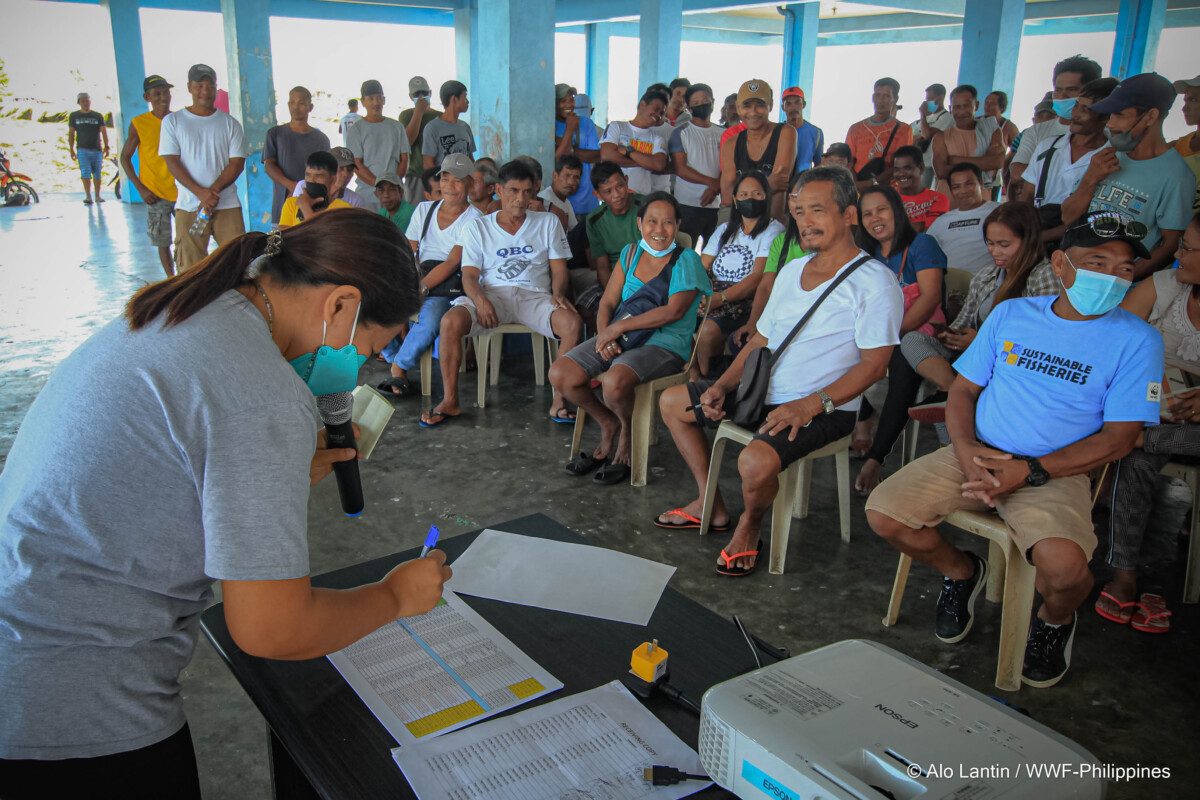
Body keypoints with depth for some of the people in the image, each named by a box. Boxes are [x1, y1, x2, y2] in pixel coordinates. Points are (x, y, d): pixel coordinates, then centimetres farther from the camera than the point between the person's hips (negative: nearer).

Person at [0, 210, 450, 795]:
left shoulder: (164, 317, 6)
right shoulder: (266, 398, -24)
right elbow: (272, 631, -20)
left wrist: (284, 472, 18)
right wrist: (395, 597, -4)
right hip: (78, 715, -9)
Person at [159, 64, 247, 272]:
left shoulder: (230, 123, 9)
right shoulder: (172, 121, 8)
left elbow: (237, 163, 1)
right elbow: (171, 162, 0)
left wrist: (213, 191, -14)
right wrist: (200, 192, -15)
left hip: (227, 205, 1)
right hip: (188, 206, 0)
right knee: (190, 267, -2)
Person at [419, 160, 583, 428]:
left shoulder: (548, 222, 14)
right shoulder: (478, 228, 12)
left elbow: (559, 269, 10)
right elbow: (469, 274, 4)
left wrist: (558, 293, -13)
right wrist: (479, 299, -19)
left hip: (534, 295, 1)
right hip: (491, 293, 0)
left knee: (573, 323, -31)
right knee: (450, 321, -30)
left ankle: (559, 400, -20)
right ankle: (450, 401, -16)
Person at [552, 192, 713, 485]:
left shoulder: (686, 260, -5)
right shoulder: (630, 254, 12)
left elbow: (674, 310, -19)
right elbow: (608, 302, 10)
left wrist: (620, 326, -20)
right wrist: (605, 334, -12)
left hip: (664, 344, -6)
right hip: (621, 339, 6)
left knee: (615, 381, -35)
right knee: (560, 375, -12)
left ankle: (628, 430, 0)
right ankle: (608, 424, 13)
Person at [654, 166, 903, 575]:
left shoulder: (874, 282, -12)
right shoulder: (792, 271, 13)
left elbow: (874, 364, -17)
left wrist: (810, 405, -26)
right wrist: (722, 385, 3)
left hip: (825, 409, -8)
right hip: (763, 391, 9)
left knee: (756, 462, -35)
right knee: (672, 401, 14)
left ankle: (750, 525, 1)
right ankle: (710, 504, 21)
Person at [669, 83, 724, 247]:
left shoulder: (723, 134, 15)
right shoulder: (681, 133, 5)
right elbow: (679, 168, -5)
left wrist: (714, 189, -12)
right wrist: (712, 182, -10)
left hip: (717, 204, 3)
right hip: (688, 204, -3)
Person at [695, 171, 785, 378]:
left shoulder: (773, 230, 4)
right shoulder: (725, 230, 24)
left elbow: (758, 277, -10)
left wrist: (721, 297, -22)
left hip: (745, 301, -5)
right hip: (713, 295, 5)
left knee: (708, 329, -33)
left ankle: (705, 380, -13)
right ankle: (693, 374, -15)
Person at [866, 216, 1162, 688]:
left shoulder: (1136, 340, -2)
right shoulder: (1011, 314, 8)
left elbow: (1118, 438, -6)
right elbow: (963, 389, 10)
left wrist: (1028, 471, -17)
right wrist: (967, 451, -11)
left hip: (1055, 472, -3)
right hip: (976, 455, 3)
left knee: (1063, 565, -32)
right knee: (883, 514, -16)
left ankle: (1055, 621, 8)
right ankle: (961, 572, 17)